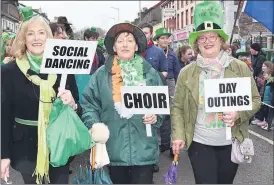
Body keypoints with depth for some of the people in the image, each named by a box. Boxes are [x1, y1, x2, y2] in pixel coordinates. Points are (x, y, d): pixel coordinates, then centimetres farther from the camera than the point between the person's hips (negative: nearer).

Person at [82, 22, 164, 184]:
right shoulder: (102, 74, 1)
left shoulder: (150, 73, 4)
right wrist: (94, 125, -12)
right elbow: (89, 104, 3)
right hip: (114, 150, 0)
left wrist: (156, 116, -9)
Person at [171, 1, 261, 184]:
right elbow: (177, 107, 1)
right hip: (199, 143, -1)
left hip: (231, 143, 1)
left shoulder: (240, 68, -2)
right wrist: (178, 135, -9)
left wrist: (238, 114, -17)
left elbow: (255, 100, 2)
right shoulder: (186, 72, -1)